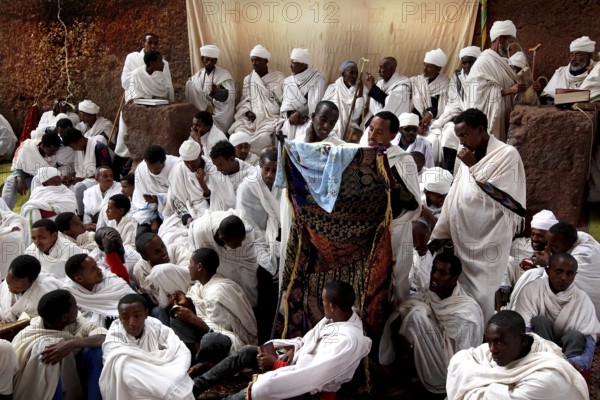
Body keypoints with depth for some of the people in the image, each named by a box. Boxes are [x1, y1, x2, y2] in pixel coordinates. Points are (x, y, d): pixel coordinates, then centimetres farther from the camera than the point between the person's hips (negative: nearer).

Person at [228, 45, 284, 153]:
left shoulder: (278, 78, 5)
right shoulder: (248, 79, 15)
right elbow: (244, 100, 13)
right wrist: (248, 112, -8)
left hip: (271, 117, -3)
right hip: (252, 117, 3)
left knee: (263, 136, -32)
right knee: (239, 133, -24)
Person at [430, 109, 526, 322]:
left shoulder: (507, 154, -9)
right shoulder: (468, 156, 10)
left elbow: (501, 196, -17)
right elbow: (454, 197, 12)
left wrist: (474, 166, -14)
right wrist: (441, 233, 10)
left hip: (488, 241, -6)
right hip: (463, 239, 6)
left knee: (479, 295, -4)